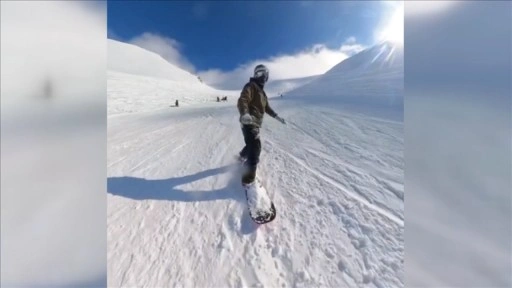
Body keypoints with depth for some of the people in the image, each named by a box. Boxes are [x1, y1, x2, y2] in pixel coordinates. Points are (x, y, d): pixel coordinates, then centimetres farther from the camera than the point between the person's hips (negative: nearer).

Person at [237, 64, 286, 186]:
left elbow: (266, 106, 33)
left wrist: (276, 116, 29)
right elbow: (242, 100, -24)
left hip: (255, 123, 10)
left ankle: (243, 156, 54)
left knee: (253, 144, 25)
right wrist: (244, 114, -44)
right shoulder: (251, 86, -6)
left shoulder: (261, 90, 24)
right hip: (249, 122, -10)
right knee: (255, 147, -17)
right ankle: (249, 178, -13)